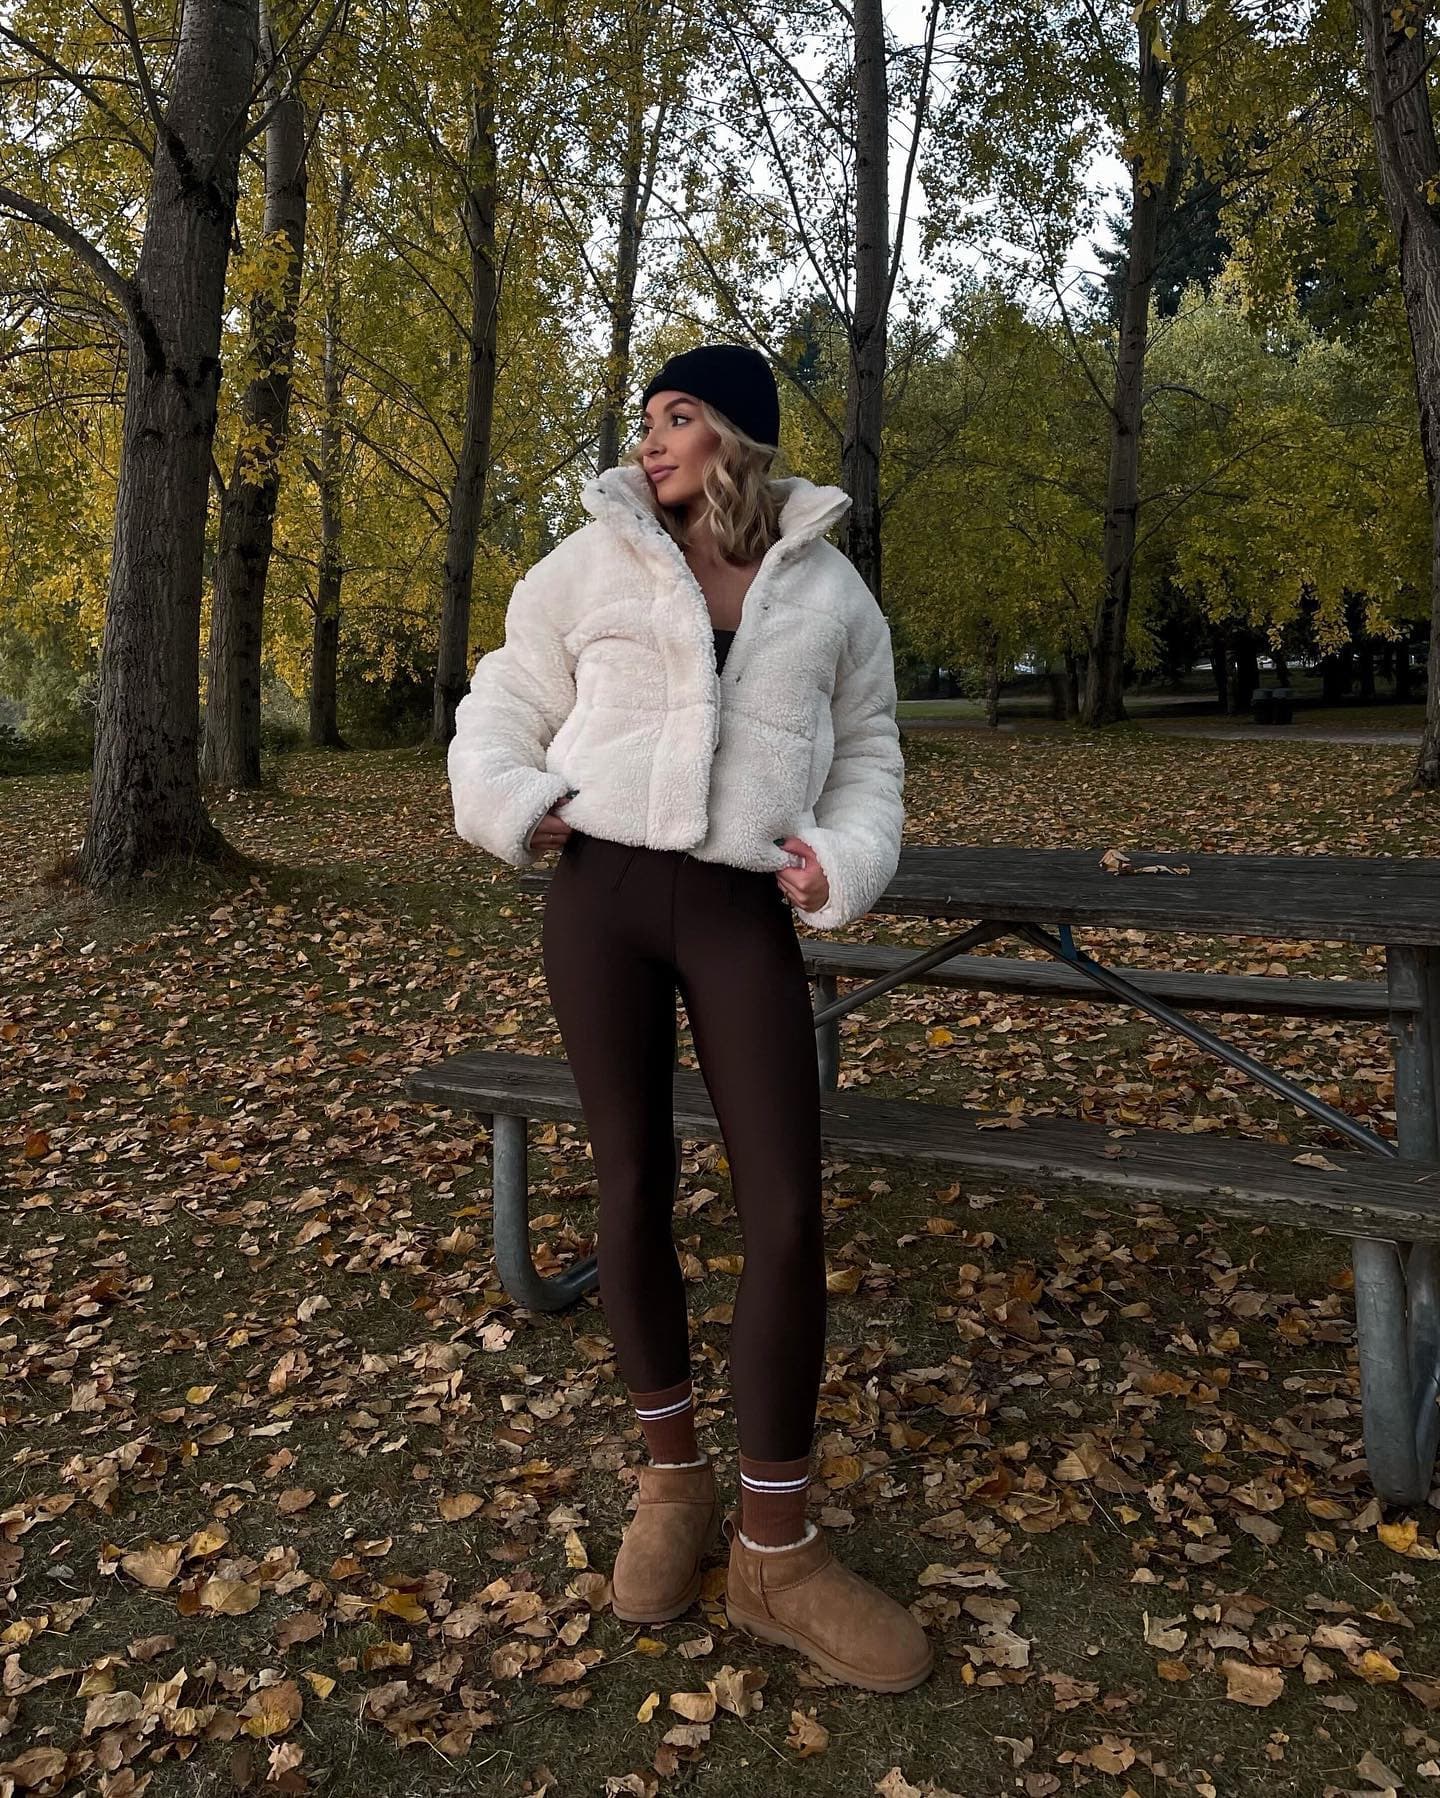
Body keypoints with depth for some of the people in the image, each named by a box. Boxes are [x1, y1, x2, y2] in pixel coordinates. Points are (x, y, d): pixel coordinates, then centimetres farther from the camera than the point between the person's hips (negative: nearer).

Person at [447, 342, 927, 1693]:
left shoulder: (827, 589, 10)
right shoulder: (591, 561, 8)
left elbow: (865, 752, 16)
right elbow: (506, 706, 15)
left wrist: (845, 859, -2)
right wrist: (514, 806, -3)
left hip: (742, 912, 0)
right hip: (600, 893, 0)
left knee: (787, 1212, -7)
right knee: (633, 1187, 5)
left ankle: (776, 1554, 8)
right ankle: (672, 1483, 25)